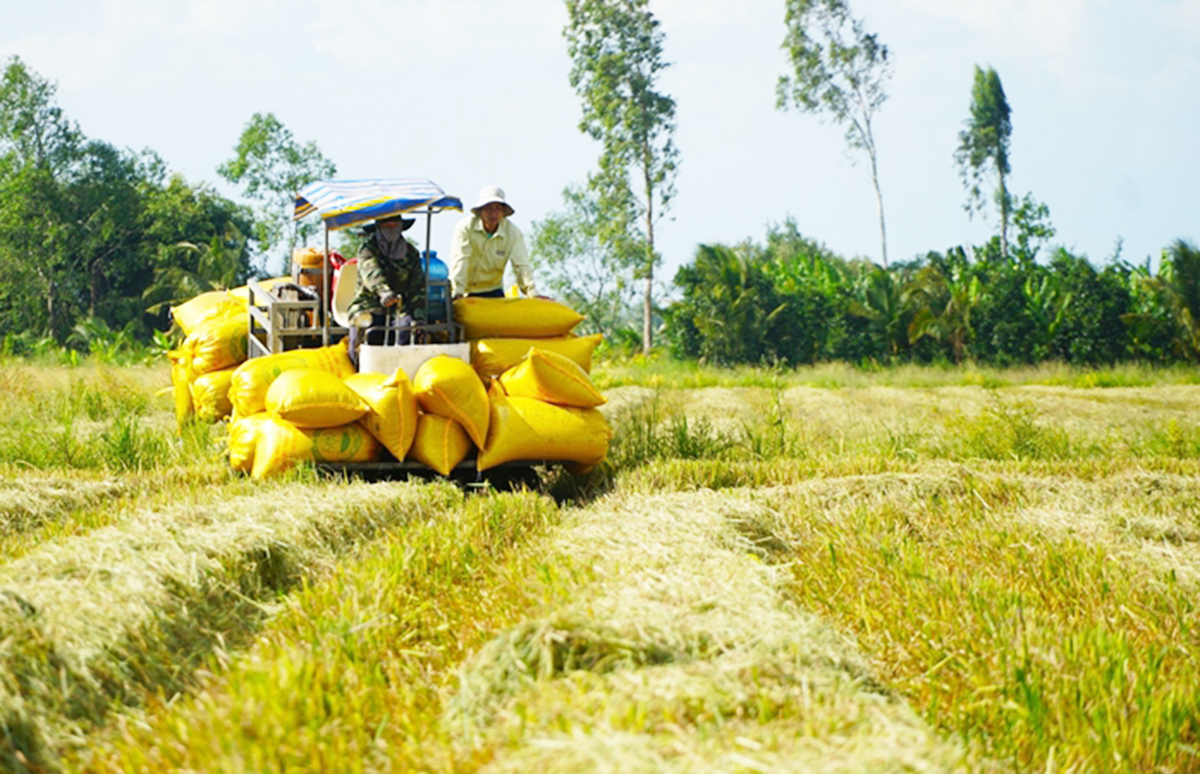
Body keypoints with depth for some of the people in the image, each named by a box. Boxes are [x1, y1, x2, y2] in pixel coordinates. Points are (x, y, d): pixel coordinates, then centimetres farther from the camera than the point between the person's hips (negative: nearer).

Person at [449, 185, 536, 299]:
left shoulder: (513, 233, -11)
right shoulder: (465, 227, -17)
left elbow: (522, 265, -17)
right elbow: (459, 261, -27)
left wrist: (531, 292, -34)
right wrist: (458, 293, -39)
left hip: (492, 291, 2)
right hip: (465, 290, -2)